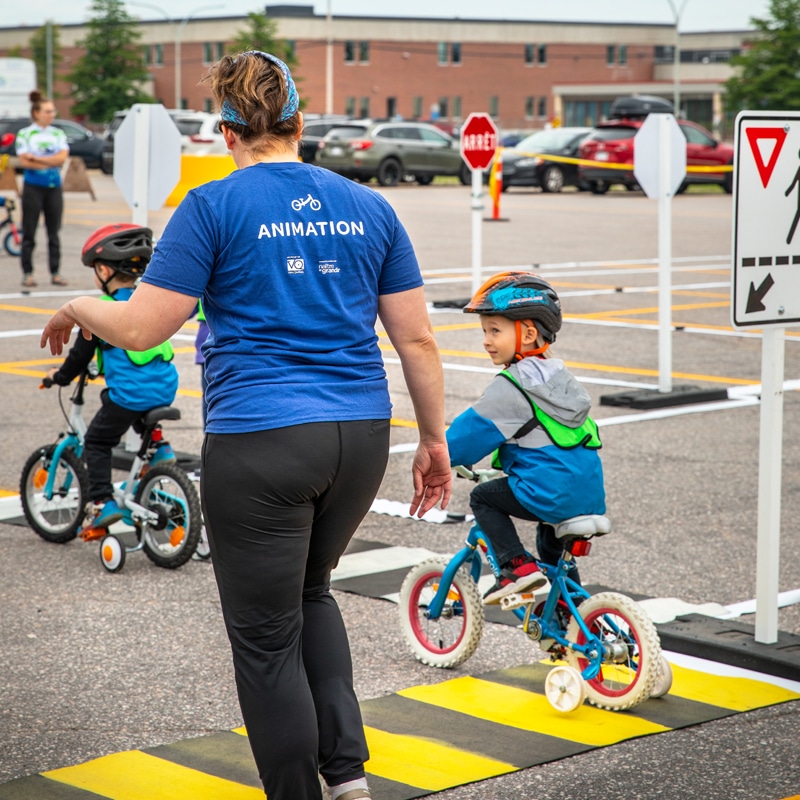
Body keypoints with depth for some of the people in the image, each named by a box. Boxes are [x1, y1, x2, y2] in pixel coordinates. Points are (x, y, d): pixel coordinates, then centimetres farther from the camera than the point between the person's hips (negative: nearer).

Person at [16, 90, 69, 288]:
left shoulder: (58, 134, 9)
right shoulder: (25, 134, -1)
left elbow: (62, 157, -6)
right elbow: (25, 162, -11)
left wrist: (36, 158, -12)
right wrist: (51, 162, -9)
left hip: (54, 187, 3)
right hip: (33, 186, -3)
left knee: (54, 232, 5)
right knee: (29, 233, 0)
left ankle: (55, 273, 9)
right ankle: (27, 273, 4)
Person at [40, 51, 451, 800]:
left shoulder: (214, 206, -5)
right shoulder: (367, 207, 7)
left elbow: (140, 329, -8)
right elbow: (416, 338, 6)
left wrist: (75, 308, 12)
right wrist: (434, 441, 16)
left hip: (260, 442, -5)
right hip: (360, 438, 6)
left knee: (266, 639, 7)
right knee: (308, 591, 28)